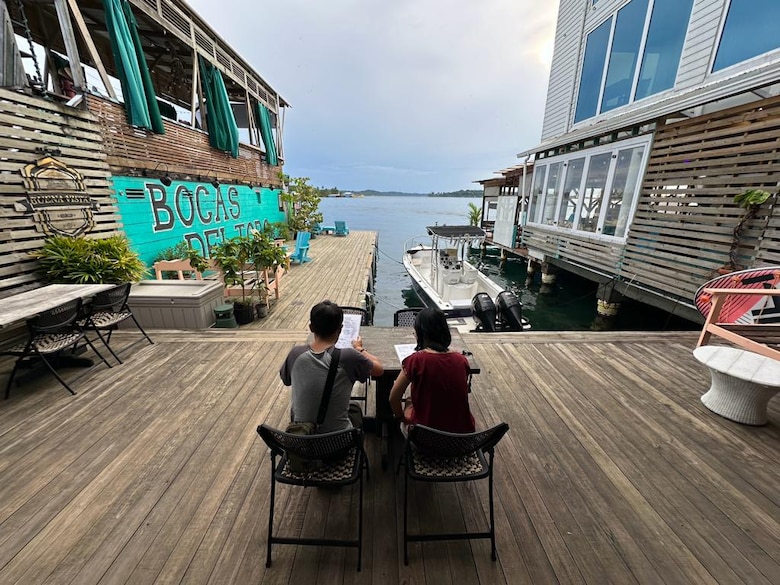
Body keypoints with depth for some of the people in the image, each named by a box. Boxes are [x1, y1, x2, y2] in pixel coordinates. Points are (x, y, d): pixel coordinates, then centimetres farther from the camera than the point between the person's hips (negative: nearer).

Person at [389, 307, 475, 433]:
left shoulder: (416, 360, -19)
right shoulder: (462, 360, -8)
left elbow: (394, 397, -10)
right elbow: (459, 395, 8)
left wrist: (400, 417, 8)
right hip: (463, 432, 4)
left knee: (408, 404, 27)